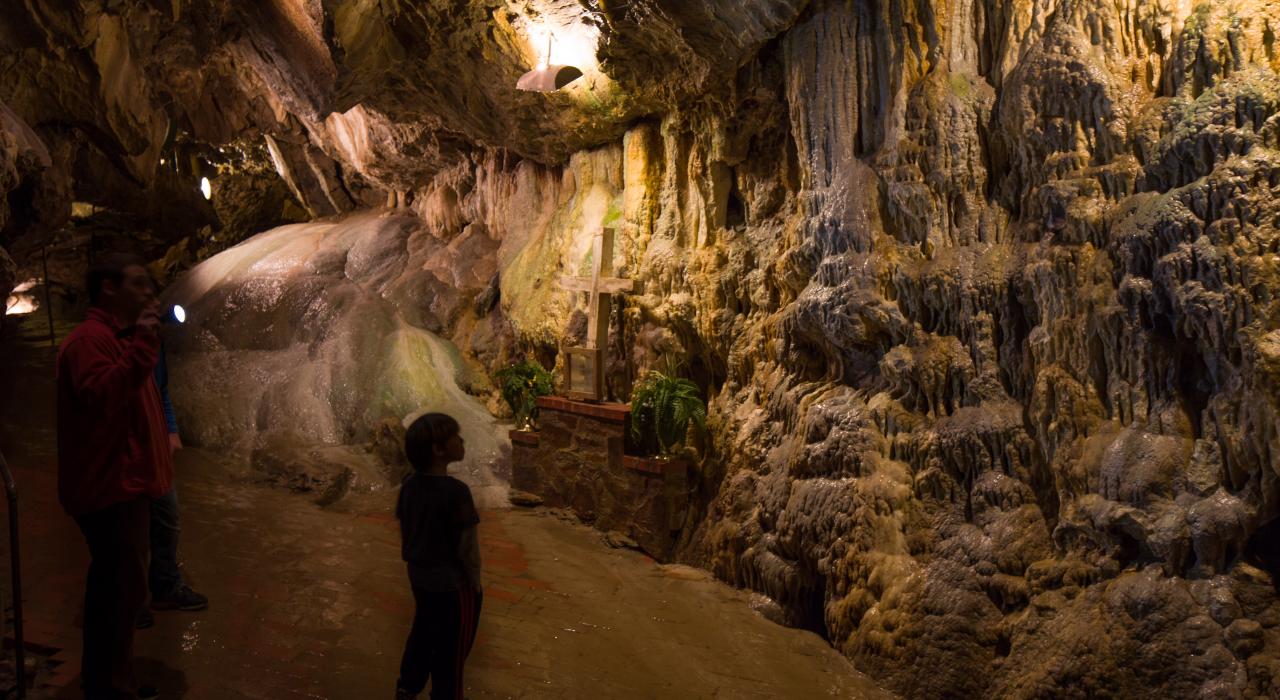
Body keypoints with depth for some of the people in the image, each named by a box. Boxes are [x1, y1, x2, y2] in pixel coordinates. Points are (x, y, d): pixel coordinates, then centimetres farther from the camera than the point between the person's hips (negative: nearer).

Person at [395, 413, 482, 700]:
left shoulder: (410, 484, -5)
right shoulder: (456, 491, -27)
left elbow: (404, 529, 6)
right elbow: (467, 547, -22)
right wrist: (475, 583, -7)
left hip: (420, 577, 7)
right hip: (453, 583, -7)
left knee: (423, 632, 27)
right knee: (451, 646, 14)